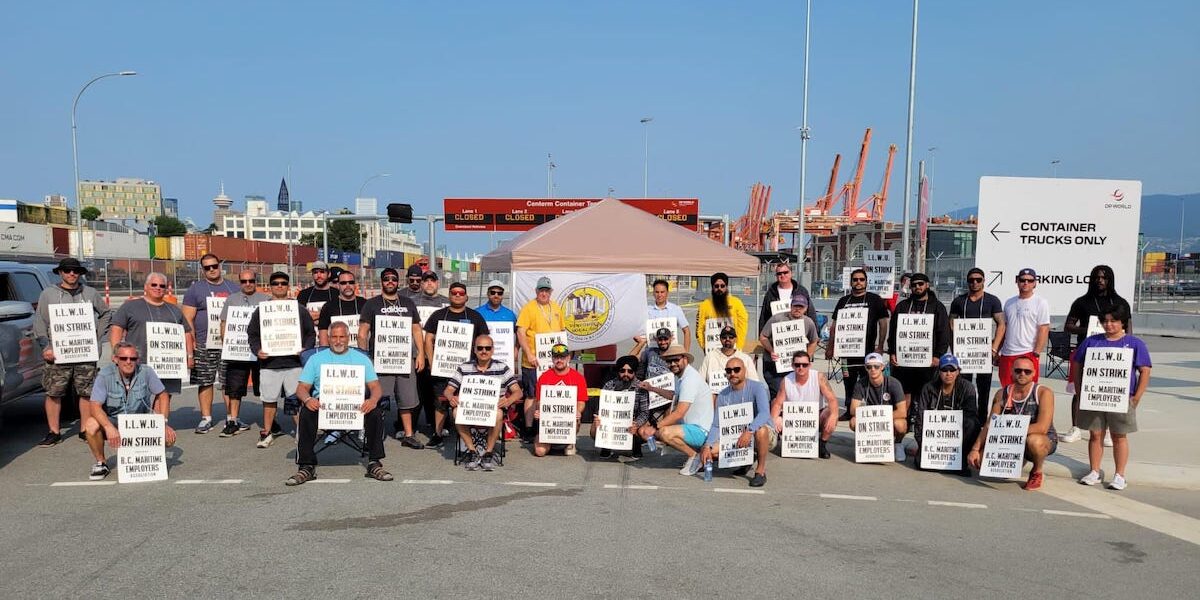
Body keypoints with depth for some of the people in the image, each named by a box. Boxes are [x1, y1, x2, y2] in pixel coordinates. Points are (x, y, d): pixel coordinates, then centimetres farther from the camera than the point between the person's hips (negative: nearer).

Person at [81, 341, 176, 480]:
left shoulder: (146, 372, -12)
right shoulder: (105, 375, -15)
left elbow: (163, 395, -2)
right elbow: (94, 406, -22)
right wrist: (109, 427, -38)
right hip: (112, 422, -1)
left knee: (169, 437, -22)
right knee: (91, 425, -31)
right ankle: (101, 463, -5)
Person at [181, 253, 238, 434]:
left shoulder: (234, 288, 13)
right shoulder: (195, 289, 5)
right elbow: (187, 319, 2)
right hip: (204, 345, -1)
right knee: (205, 382, 4)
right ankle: (206, 418, 14)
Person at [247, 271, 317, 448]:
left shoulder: (299, 308, 9)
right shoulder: (261, 309, 9)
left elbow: (311, 332, 10)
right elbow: (252, 334, 11)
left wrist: (306, 349, -6)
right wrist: (257, 350, -6)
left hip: (294, 362, -1)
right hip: (269, 363, 1)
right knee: (269, 399, 6)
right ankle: (267, 432, 18)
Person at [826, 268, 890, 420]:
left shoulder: (874, 299, 3)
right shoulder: (843, 301, 13)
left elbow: (883, 322, 0)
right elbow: (834, 324, 16)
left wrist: (880, 346, -7)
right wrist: (830, 347, 12)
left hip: (867, 350, -4)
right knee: (848, 381, 8)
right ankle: (849, 411, 17)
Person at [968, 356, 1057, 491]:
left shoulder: (1043, 393, -16)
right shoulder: (1002, 394, -2)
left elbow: (1042, 428, -27)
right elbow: (989, 425, -2)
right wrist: (975, 449, -14)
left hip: (1045, 440, -5)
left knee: (1033, 440, -40)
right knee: (980, 458, -14)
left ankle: (1037, 472, -5)